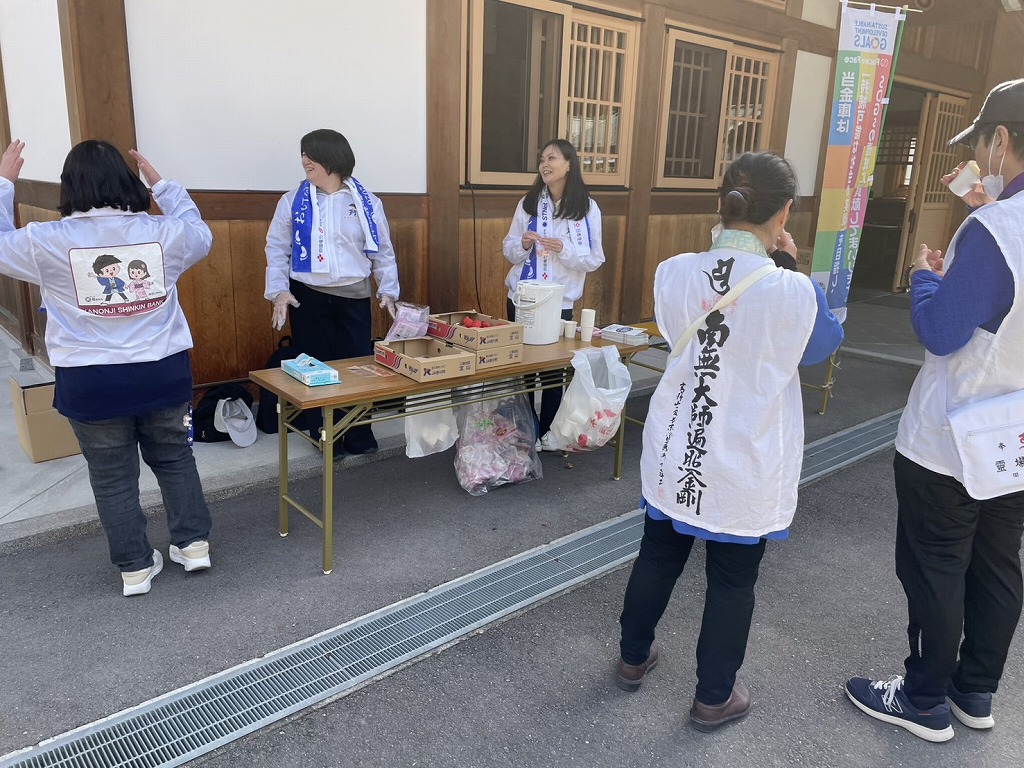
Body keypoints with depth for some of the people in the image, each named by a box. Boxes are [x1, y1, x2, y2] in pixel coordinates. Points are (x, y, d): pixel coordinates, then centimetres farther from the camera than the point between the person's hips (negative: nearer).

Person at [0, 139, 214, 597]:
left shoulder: (48, 242, -9)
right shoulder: (163, 231, -6)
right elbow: (200, 234, 17)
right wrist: (162, 185, 23)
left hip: (90, 383, -1)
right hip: (163, 372, 2)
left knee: (113, 477, 13)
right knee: (174, 459, 20)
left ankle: (135, 568, 23)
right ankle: (193, 544, 26)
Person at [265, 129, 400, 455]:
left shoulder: (366, 201, 2)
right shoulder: (293, 201, 1)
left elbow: (383, 251, 6)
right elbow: (277, 249, 2)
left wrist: (388, 291, -2)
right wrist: (279, 291, -9)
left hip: (354, 298, 0)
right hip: (308, 298, 0)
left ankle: (359, 437, 19)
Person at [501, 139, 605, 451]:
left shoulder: (587, 208, -4)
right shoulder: (528, 203, 2)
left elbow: (594, 260, -4)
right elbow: (508, 249, 6)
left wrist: (564, 249, -21)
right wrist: (523, 244, -15)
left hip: (560, 300, -2)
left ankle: (548, 431, 22)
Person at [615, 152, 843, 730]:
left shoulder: (673, 273, -11)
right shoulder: (796, 293, -20)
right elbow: (822, 347, 2)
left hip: (676, 454, 3)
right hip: (746, 467, -3)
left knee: (658, 559, 21)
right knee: (733, 584, 15)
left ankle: (634, 659, 43)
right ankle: (714, 698, 33)